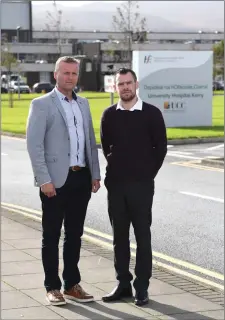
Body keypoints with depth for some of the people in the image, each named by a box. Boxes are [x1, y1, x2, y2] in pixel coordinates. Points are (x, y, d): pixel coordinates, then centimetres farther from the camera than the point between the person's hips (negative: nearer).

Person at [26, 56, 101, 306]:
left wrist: (95, 174, 10)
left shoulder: (83, 104, 14)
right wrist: (44, 180, -16)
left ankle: (72, 285, 21)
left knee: (74, 235, 12)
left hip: (81, 179, 6)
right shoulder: (41, 104, -4)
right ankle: (52, 287, 11)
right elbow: (34, 145, -10)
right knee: (51, 236, 3)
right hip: (56, 181, -5)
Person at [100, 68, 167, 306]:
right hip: (115, 184, 3)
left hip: (141, 185, -3)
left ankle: (142, 288, 6)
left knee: (142, 236, 0)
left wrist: (148, 173, 1)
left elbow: (160, 147, 1)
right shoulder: (109, 115, 5)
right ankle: (123, 284, 17)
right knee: (119, 235, 8)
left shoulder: (151, 114, -4)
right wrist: (115, 169, 10)